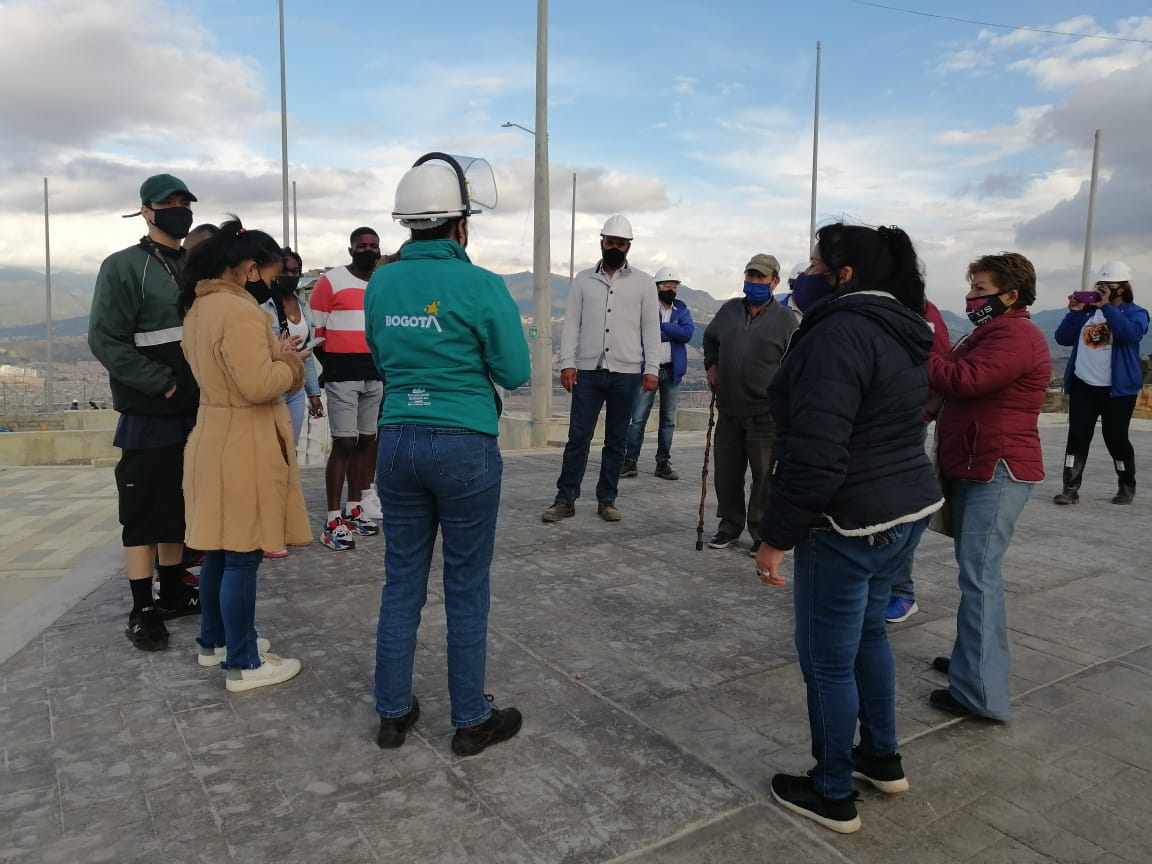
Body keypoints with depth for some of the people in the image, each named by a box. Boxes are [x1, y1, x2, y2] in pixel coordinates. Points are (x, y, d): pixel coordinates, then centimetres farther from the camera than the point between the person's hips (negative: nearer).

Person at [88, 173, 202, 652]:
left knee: (180, 508, 14)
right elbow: (106, 341, -13)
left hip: (194, 411, 6)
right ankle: (142, 609, 9)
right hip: (149, 415, -6)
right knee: (144, 513, 0)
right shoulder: (123, 267, -6)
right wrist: (164, 383, -17)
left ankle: (172, 591, 27)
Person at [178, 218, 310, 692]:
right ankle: (243, 663, 10)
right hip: (243, 445, -10)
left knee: (219, 548, 19)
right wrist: (290, 364, -9)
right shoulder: (239, 311, -20)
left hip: (214, 436, 10)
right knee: (242, 555, -1)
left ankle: (214, 641, 33)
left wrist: (275, 353, 8)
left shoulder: (200, 305, 11)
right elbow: (258, 386, -26)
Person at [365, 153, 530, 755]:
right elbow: (515, 372, -6)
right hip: (465, 447, -4)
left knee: (401, 583, 14)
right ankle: (472, 721, 21)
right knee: (466, 590, 7)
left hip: (398, 442, 5)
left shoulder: (381, 284, 4)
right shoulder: (481, 285, -12)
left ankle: (394, 713, 26)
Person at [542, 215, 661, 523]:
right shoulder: (583, 279, 8)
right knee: (578, 437, 1)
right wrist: (567, 362, -6)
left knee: (616, 441, 8)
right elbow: (571, 324, 5)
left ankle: (606, 500, 17)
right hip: (588, 371, 0)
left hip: (626, 373, 0)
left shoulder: (643, 282, 6)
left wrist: (652, 368, -6)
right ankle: (565, 499, 8)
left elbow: (651, 328, 3)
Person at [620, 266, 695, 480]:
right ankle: (630, 461, 1)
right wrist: (672, 332, -12)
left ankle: (663, 463, 15)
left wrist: (660, 326, -12)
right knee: (638, 418, -6)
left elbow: (688, 332, -8)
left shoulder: (681, 309, 11)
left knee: (668, 419, 7)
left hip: (672, 371, 4)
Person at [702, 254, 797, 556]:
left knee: (765, 475, 2)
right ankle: (730, 524, 27)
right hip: (728, 410, 5)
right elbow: (710, 339, 29)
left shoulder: (786, 319, -4)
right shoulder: (728, 310, 10)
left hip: (766, 414, -4)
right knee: (726, 473, 12)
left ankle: (762, 531, 14)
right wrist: (711, 365, 16)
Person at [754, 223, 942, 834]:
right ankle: (882, 757, 41)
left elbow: (815, 454, -27)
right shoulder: (902, 330, 11)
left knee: (828, 658, 5)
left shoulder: (841, 331, -21)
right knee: (867, 631, 25)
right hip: (908, 506, 10)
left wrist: (776, 535, -20)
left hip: (852, 522, -10)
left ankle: (833, 795, 22)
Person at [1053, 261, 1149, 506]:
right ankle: (1070, 489, -1)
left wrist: (1107, 307, -20)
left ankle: (1127, 487, 22)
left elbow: (1130, 333, -23)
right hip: (1082, 385, 3)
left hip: (1117, 388, -3)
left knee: (1115, 438, 1)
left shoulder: (1135, 312, -1)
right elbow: (1063, 339, 4)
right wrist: (1074, 312, -8)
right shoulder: (1088, 310, 11)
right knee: (1077, 436, -2)